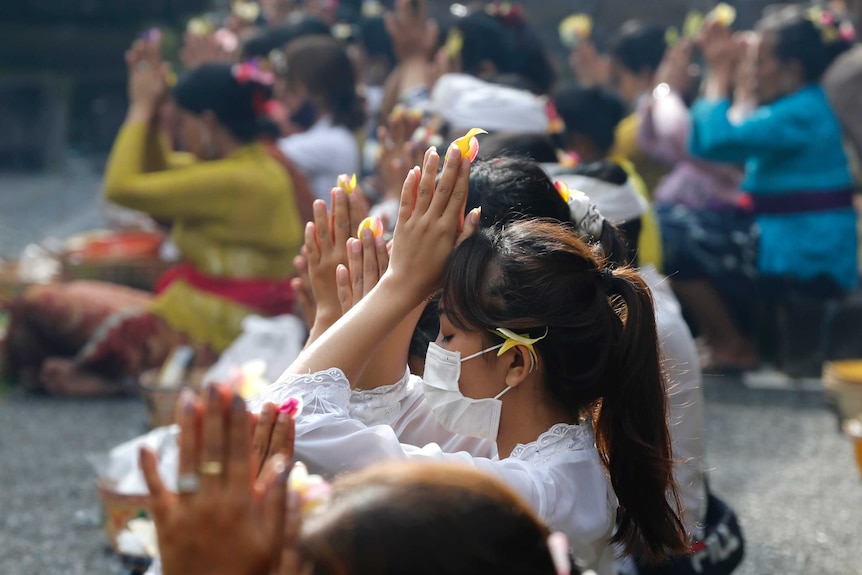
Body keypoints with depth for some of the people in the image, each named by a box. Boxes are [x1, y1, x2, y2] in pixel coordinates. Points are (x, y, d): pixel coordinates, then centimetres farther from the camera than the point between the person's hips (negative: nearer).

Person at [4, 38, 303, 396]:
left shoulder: (237, 181, -24)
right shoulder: (256, 164, 6)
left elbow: (121, 187, -20)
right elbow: (156, 171, 20)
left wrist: (142, 107, -9)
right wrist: (147, 107, 10)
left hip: (200, 337, -11)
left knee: (37, 304, 0)